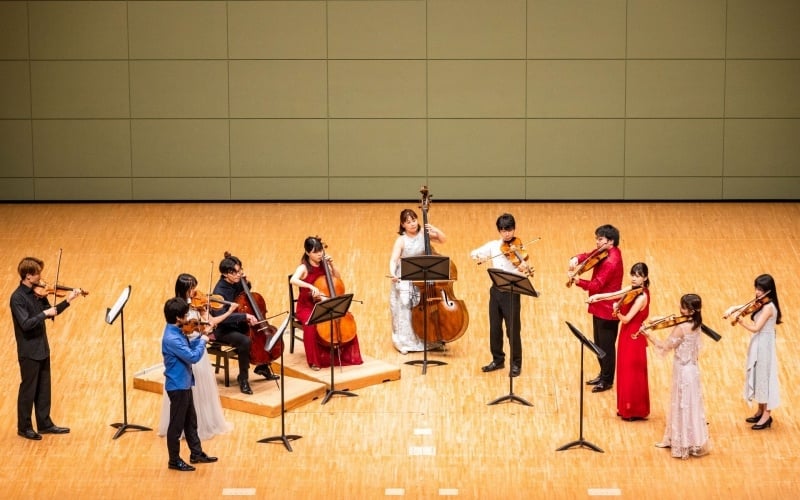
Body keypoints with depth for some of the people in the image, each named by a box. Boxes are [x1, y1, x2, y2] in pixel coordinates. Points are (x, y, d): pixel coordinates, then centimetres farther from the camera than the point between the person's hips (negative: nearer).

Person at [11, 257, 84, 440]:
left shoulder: (37, 292, 4)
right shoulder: (17, 298, -20)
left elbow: (50, 312, 14)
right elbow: (26, 324, -28)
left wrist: (67, 301, 4)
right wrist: (44, 313, -24)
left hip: (42, 348, 8)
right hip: (29, 351, -8)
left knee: (44, 388, 15)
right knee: (28, 389, 2)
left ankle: (45, 424, 25)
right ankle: (24, 427, 14)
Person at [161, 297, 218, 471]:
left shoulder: (177, 332, 3)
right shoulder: (172, 338, -28)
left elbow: (189, 347, 18)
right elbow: (193, 356, -29)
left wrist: (202, 337, 5)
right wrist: (203, 341, -14)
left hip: (184, 383, 10)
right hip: (177, 385, -10)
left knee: (190, 421, 20)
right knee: (177, 424, 3)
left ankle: (196, 453, 32)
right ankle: (174, 460, 15)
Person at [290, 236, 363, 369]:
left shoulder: (323, 266, 5)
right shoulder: (304, 268, -12)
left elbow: (338, 279, 12)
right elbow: (293, 280, -32)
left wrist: (332, 265, -3)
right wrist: (310, 286, -45)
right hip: (306, 307, -5)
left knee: (345, 318, -12)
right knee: (311, 325, -35)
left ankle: (343, 354, 4)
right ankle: (314, 360, -21)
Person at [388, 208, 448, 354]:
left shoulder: (424, 234, -3)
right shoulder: (401, 240, -12)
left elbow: (443, 240, 0)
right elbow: (393, 260, -20)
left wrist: (435, 230, -19)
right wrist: (392, 274, -39)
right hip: (405, 280, -3)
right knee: (405, 311, -1)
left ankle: (431, 341, 13)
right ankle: (405, 343, 12)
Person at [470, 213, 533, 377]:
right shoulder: (493, 246, 5)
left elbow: (523, 268, -19)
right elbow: (473, 253, 6)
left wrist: (525, 268, -42)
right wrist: (478, 256, -17)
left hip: (511, 292, -4)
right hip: (496, 290, 4)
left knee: (513, 329, -1)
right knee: (494, 327, 11)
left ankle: (516, 364, 11)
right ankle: (498, 360, 26)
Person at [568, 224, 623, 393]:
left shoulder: (611, 262, -26)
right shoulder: (604, 252, 2)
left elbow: (596, 286, -27)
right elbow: (588, 256, 7)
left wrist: (577, 280, -21)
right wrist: (576, 259, -14)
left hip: (607, 310, -10)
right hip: (600, 307, 10)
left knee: (606, 346, 5)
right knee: (599, 344, 21)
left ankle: (607, 380, 18)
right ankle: (603, 374, 35)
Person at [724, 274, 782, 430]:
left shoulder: (768, 307, -23)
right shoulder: (761, 304, 5)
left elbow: (755, 328, -26)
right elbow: (744, 307, 9)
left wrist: (740, 321, -22)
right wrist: (732, 309, -10)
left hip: (764, 345, -9)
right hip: (758, 344, 9)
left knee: (763, 378, 0)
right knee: (757, 377, 17)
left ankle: (767, 415, 9)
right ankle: (761, 411, 29)